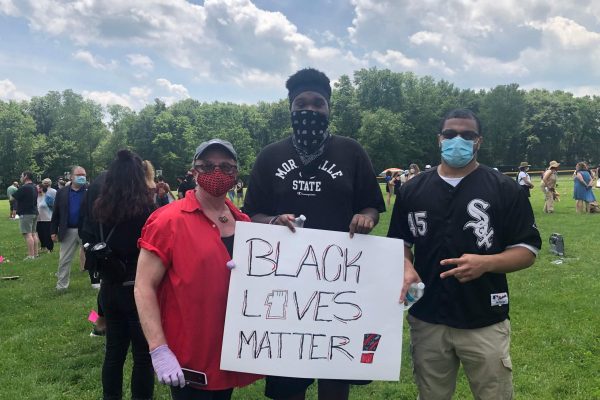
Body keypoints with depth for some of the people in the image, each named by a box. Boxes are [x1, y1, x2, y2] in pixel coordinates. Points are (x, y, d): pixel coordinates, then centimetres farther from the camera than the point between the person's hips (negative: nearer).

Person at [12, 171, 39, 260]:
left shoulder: (24, 188, -16)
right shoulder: (34, 187, 12)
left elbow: (13, 198, -12)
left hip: (26, 214, -9)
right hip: (34, 213, 9)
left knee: (28, 234, -10)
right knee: (33, 233, 13)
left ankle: (31, 255, -13)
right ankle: (35, 253, 15)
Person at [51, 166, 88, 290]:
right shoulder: (62, 192, 5)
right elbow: (56, 213, 7)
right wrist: (54, 231, 4)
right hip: (68, 231, 2)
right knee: (64, 260, 9)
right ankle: (61, 285, 21)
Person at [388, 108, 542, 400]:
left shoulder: (504, 189, -3)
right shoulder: (412, 190, 6)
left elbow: (528, 250, -3)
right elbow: (400, 242, 14)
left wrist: (485, 263, -21)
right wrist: (406, 267, -8)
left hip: (485, 323, -2)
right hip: (427, 320, 3)